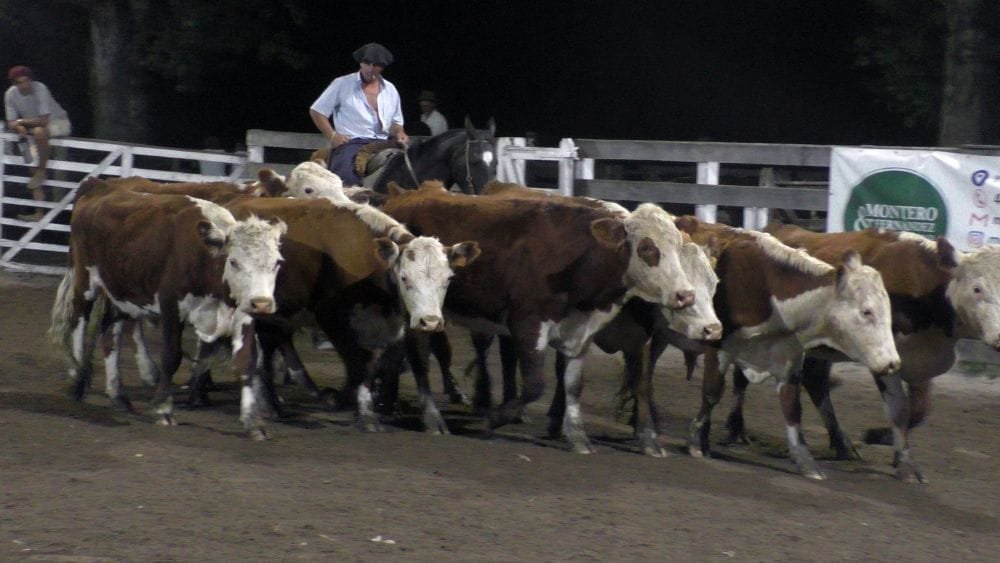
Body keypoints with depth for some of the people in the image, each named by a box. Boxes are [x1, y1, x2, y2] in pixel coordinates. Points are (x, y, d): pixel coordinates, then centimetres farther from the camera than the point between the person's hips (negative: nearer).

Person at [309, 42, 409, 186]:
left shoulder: (390, 90, 19)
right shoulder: (342, 84, 7)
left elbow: (396, 123, 30)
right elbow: (316, 111, 10)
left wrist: (399, 134, 5)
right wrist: (332, 135, -3)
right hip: (351, 142, -4)